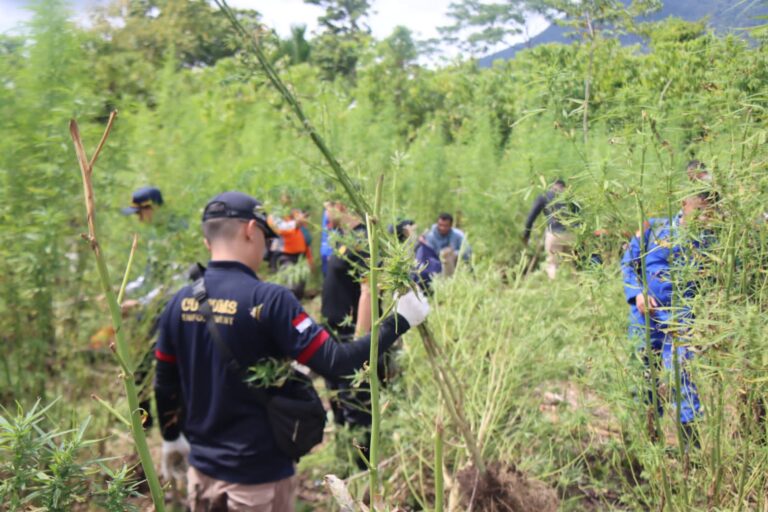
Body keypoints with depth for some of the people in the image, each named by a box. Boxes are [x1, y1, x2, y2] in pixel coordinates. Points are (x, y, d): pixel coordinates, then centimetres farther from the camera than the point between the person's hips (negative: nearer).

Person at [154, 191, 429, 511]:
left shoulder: (180, 302, -2)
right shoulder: (268, 300, -21)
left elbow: (165, 385, 6)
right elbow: (334, 363, -23)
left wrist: (171, 439, 23)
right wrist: (399, 320, -15)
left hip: (203, 467, 5)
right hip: (257, 473, -5)